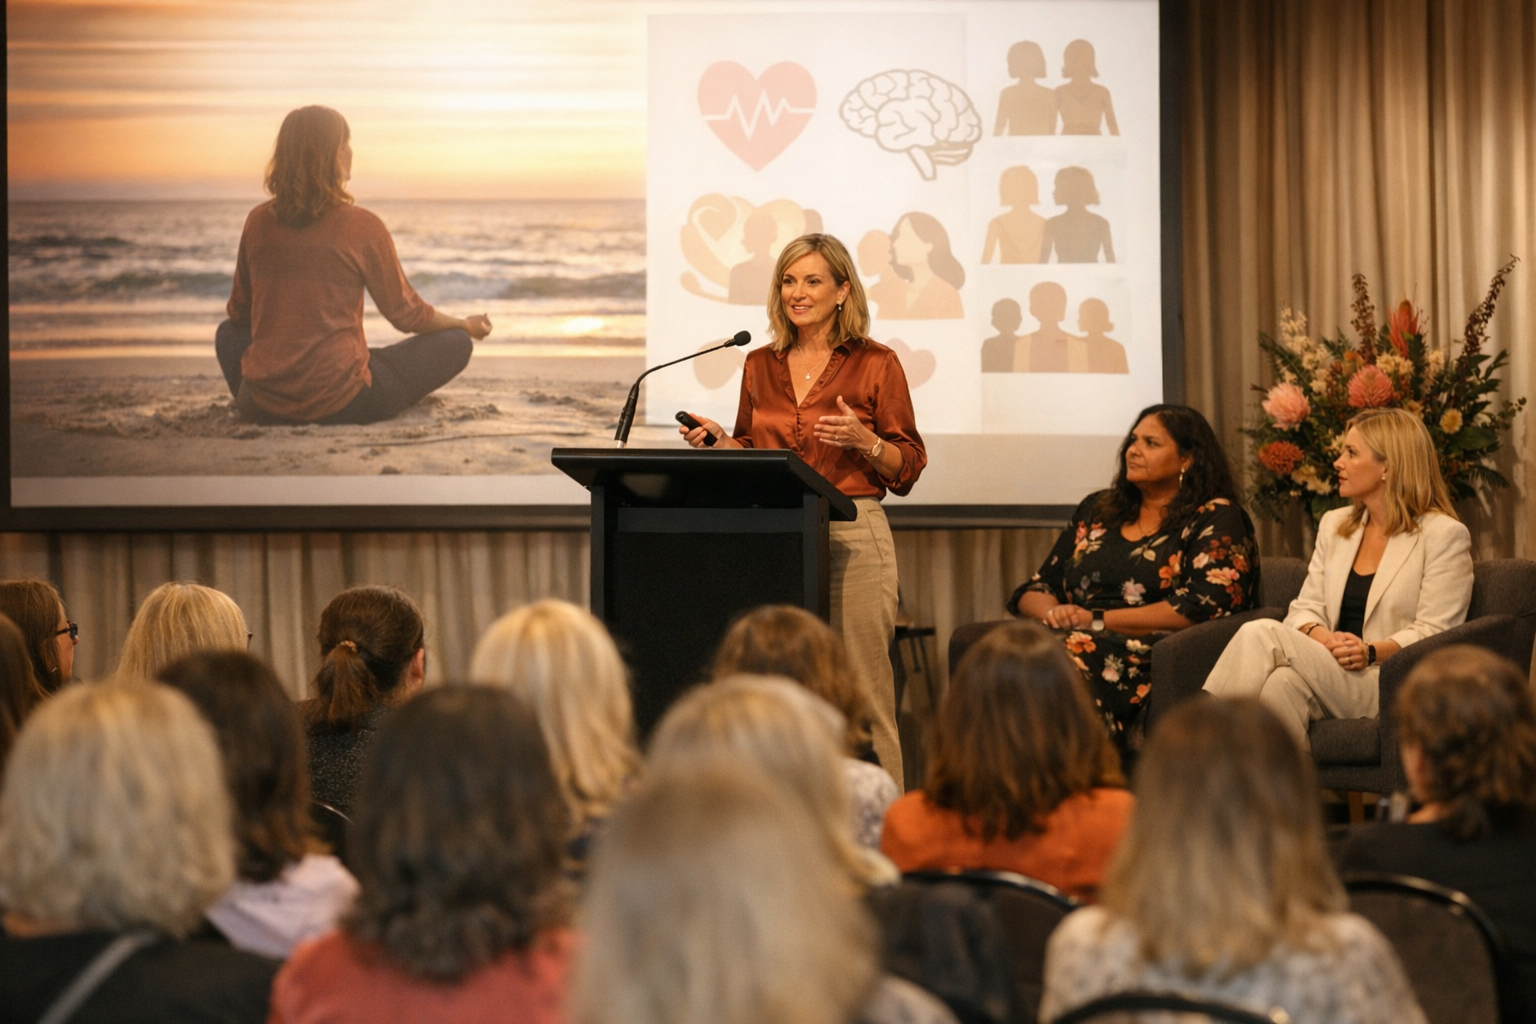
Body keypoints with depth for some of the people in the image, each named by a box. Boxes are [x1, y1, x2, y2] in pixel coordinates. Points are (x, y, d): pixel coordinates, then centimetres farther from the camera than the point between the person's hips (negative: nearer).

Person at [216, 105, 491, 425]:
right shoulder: (361, 227, -11)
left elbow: (239, 312, 15)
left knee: (229, 332, 36)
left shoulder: (259, 222, 1)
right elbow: (406, 314, 0)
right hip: (340, 403, -4)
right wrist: (467, 326, 19)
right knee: (455, 344, 8)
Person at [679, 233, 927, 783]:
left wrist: (864, 442, -16)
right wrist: (718, 441, 1)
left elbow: (908, 466, 2)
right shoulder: (760, 365, 13)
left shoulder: (876, 364, 1)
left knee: (862, 694, -7)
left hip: (852, 534, -4)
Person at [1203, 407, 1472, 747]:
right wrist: (1322, 639, -9)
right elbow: (1305, 609, 15)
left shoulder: (1444, 535, 1)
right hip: (1328, 674, 5)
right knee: (1283, 683, -34)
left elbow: (1433, 632, -6)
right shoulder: (1334, 525, 22)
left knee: (1260, 634, -29)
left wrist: (1371, 652, -22)